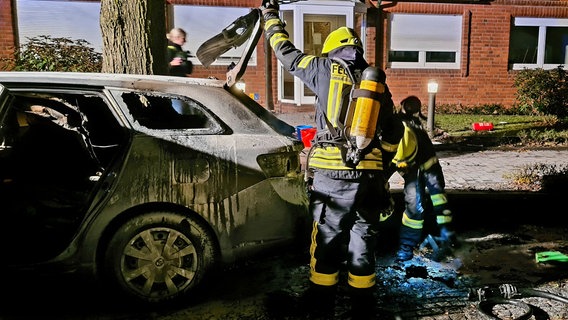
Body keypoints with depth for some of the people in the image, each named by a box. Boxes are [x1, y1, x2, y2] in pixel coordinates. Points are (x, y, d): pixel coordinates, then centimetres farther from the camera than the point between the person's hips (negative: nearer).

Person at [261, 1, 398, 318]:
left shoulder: (326, 68, 5)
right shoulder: (378, 80, 14)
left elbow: (287, 52, 17)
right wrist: (384, 177, 21)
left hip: (332, 172, -3)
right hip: (370, 173, 3)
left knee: (327, 237, 10)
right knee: (363, 238, 13)